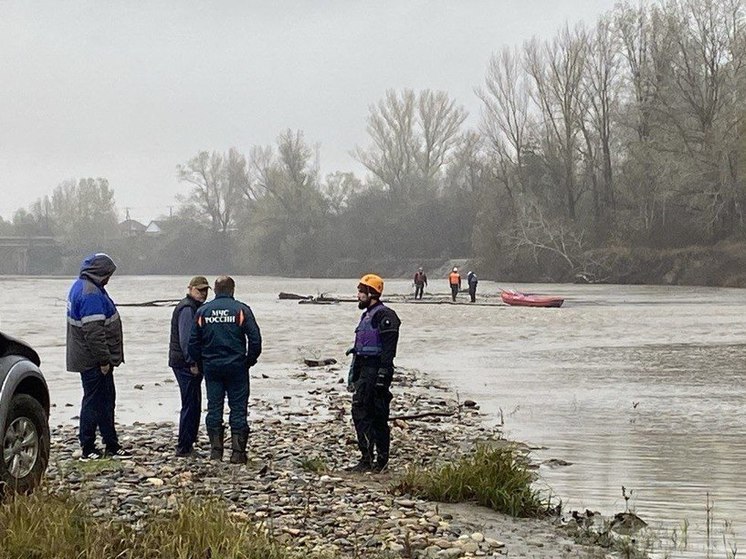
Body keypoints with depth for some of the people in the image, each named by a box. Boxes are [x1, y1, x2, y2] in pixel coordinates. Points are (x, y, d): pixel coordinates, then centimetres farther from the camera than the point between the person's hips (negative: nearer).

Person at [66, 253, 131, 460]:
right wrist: (104, 359, -21)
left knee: (107, 400, 15)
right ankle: (88, 450, 4)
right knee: (94, 401, -3)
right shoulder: (91, 295, -21)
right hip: (94, 361, -11)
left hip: (93, 359, 11)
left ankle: (112, 445, 21)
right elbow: (94, 332, -26)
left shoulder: (81, 287, 13)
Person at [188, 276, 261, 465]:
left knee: (214, 407, 9)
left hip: (211, 367, 2)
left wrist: (200, 364, 16)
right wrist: (250, 360, 6)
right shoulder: (241, 310, -5)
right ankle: (238, 451, -1)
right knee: (238, 407, 2)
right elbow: (255, 339, -8)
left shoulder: (202, 311, 3)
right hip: (236, 366, -2)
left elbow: (193, 342, 6)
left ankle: (215, 450, 9)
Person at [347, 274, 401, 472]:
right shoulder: (367, 315, 20)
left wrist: (383, 374, -25)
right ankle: (366, 459, 13)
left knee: (377, 416, -6)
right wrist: (354, 376, 24)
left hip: (376, 371, -10)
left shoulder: (384, 315, -12)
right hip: (365, 371, 10)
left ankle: (381, 460, -1)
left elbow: (388, 349, -19)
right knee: (359, 412, 9)